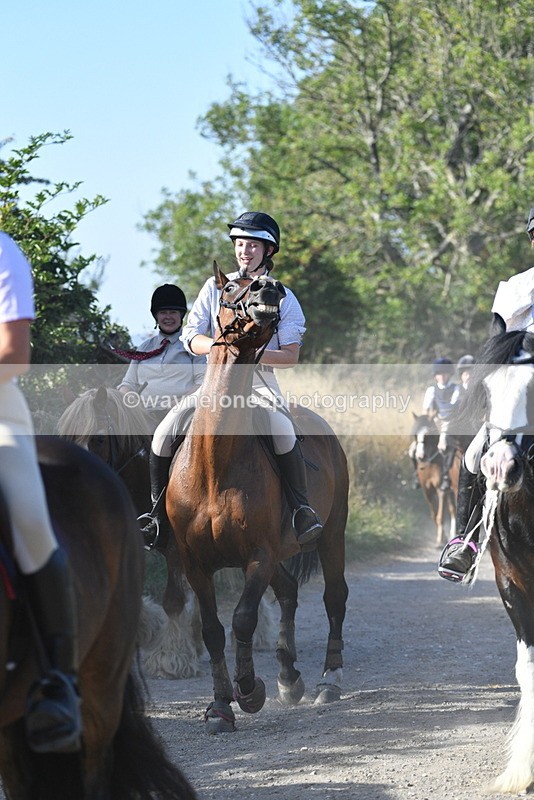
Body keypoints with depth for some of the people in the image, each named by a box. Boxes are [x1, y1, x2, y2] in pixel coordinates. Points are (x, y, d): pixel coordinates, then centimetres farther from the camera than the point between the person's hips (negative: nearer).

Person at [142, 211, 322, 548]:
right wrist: (219, 345, -18)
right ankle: (157, 512, 3)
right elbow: (192, 337, 4)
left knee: (282, 430, -35)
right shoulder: (215, 287, 10)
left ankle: (301, 508, -26)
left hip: (259, 381, -2)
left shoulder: (283, 298, 4)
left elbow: (291, 355, -3)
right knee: (164, 433, -16)